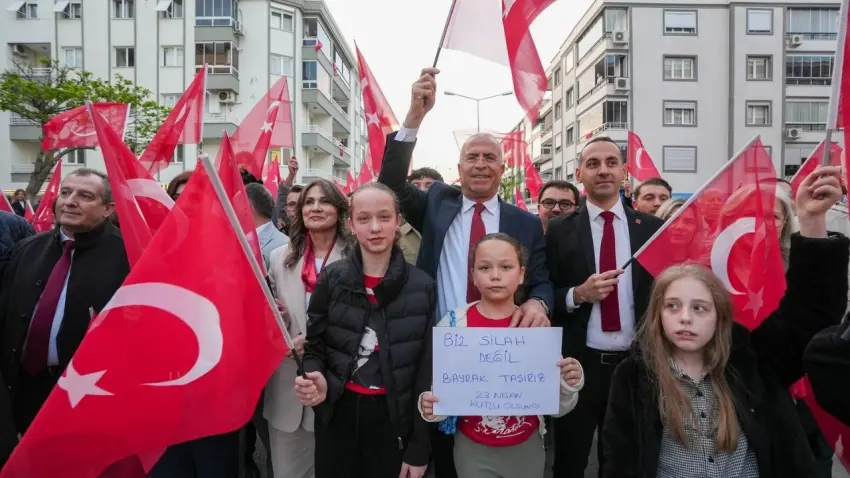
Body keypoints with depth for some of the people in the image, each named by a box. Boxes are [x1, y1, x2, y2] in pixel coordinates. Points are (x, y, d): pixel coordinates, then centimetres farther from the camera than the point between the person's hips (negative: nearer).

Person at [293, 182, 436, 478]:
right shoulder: (332, 279, -4)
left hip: (393, 417, -1)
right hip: (338, 413, 1)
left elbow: (426, 370, -4)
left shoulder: (422, 286, -7)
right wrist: (315, 379, -19)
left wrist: (418, 449, -3)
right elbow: (314, 345, 4)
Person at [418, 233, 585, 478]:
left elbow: (556, 407, -2)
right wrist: (429, 406, -24)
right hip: (473, 449, -1)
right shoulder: (453, 324, -13)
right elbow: (441, 391, -4)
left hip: (527, 447, 1)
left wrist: (569, 386, -21)